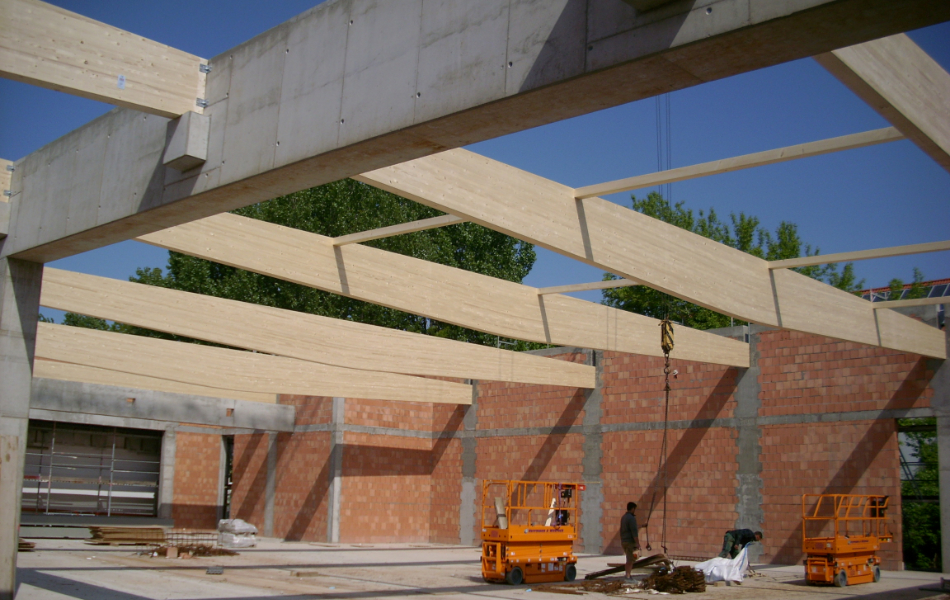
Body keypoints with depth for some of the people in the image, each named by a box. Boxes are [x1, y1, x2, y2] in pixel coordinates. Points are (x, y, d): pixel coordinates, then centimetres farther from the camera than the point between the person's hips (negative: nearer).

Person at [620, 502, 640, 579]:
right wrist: (637, 544, -19)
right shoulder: (631, 518, -15)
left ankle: (628, 576, 16)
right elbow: (634, 532, -20)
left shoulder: (623, 517, 14)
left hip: (624, 541, 9)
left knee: (629, 560, 15)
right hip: (630, 542, -9)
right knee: (630, 561, -5)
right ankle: (628, 577, -6)